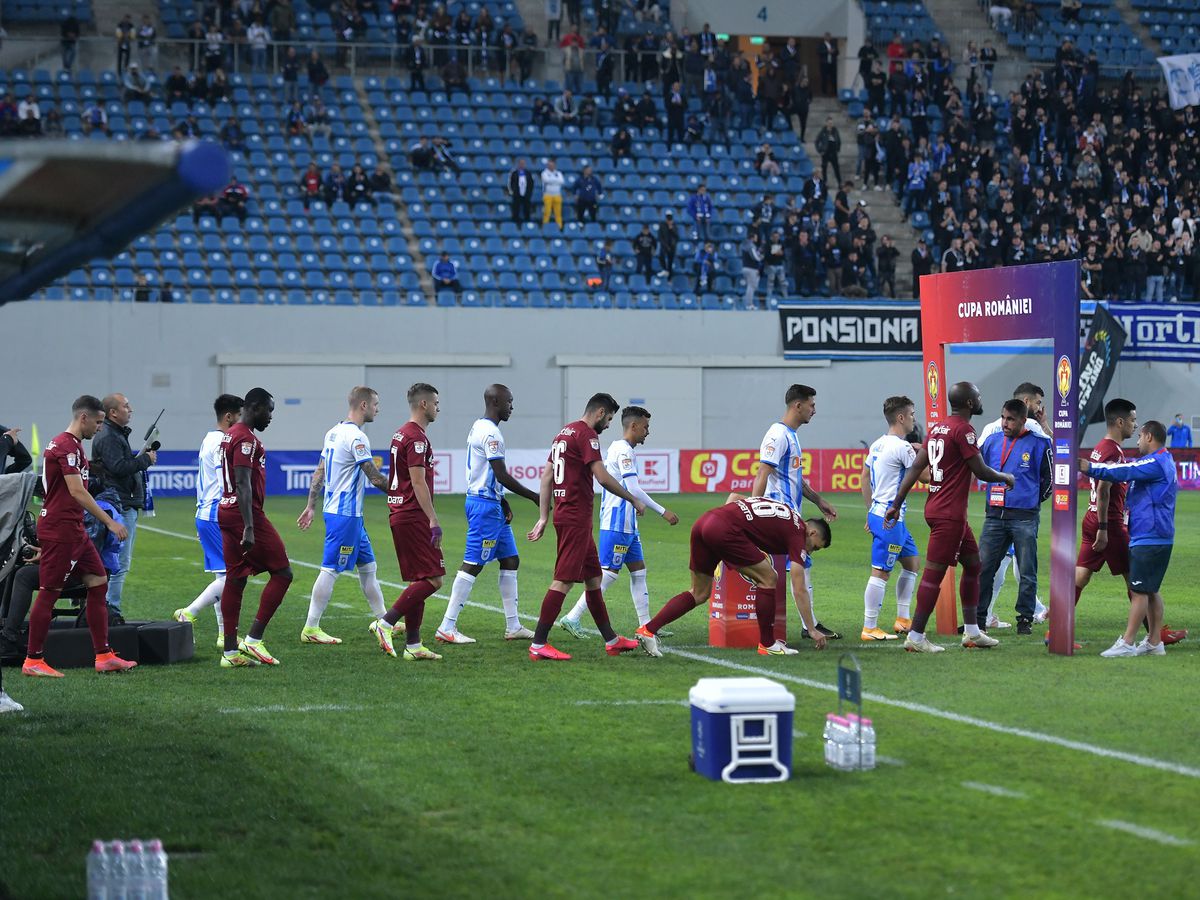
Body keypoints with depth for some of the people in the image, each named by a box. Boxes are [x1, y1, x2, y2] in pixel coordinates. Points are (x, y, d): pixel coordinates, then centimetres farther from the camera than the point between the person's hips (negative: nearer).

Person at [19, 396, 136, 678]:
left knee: (98, 583, 8)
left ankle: (104, 656, 9)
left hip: (73, 529, 11)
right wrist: (109, 522, -22)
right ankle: (33, 661, 2)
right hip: (59, 530, -11)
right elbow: (76, 492, -22)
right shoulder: (67, 446, -16)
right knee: (48, 592, -4)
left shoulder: (72, 445, 17)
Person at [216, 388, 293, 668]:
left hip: (226, 511, 10)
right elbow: (243, 484, -22)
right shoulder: (246, 439, -15)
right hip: (245, 513, -10)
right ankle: (254, 639, -6)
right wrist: (249, 528, -26)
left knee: (235, 580, 9)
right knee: (282, 573, -3)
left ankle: (231, 651, 9)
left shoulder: (230, 435, 17)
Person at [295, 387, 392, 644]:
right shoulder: (356, 437, -18)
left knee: (368, 566, 15)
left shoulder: (334, 432, 11)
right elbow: (375, 478, -17)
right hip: (345, 514, -10)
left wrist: (310, 505, 19)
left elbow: (319, 473, 15)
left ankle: (383, 620, 23)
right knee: (331, 569, -6)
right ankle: (310, 629, -4)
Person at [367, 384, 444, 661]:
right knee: (433, 579, -9)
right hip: (414, 517, -10)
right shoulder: (416, 438, -13)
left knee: (419, 581, 11)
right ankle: (386, 623, -12)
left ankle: (413, 645, 11)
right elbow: (418, 482, -19)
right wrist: (433, 520, -21)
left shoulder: (401, 434, 18)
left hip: (399, 515, 10)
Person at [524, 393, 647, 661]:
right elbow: (602, 477, -19)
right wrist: (634, 500, -8)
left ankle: (611, 640, 21)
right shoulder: (586, 434, -12)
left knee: (593, 577, 15)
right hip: (576, 518, -10)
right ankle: (538, 644, -10)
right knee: (564, 580, -9)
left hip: (565, 515, 10)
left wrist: (544, 517, 17)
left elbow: (546, 478, 17)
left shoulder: (564, 432, 17)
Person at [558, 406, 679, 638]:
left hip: (627, 526, 10)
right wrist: (663, 511, -18)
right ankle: (572, 618, -5)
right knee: (607, 575, -7)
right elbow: (633, 490, -21)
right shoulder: (624, 450, -15)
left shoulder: (616, 448, 16)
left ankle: (645, 625, 12)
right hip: (617, 525, -10)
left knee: (639, 572, 10)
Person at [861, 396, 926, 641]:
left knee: (911, 564, 18)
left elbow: (865, 478, 18)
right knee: (881, 572, -6)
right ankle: (869, 629, -4)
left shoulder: (878, 444, 11)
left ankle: (903, 620, 22)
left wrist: (870, 511, 23)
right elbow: (925, 476, -11)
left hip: (878, 513, 10)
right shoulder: (902, 447, -16)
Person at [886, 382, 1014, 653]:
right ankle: (915, 636, -5)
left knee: (973, 564, 18)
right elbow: (981, 471, -12)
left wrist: (897, 504, 12)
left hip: (936, 507, 10)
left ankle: (972, 631, 23)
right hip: (949, 514, -10)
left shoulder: (938, 428, 13)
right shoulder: (963, 429, -13)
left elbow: (915, 468, 11)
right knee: (935, 572, -7)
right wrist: (1005, 477, 7)